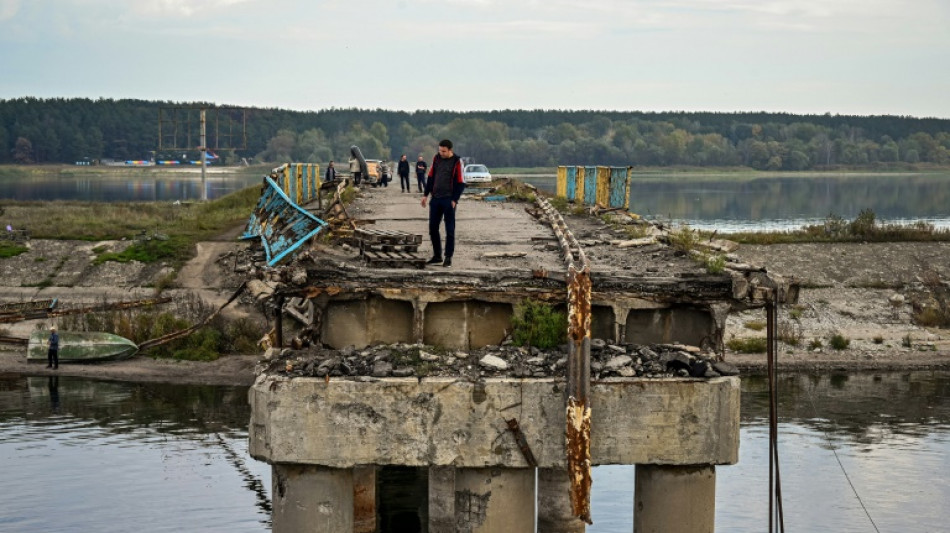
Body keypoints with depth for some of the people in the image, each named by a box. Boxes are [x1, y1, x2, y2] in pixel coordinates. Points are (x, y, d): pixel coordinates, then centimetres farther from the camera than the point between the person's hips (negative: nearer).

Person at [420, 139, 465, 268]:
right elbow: (431, 177, 16)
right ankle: (437, 256, 19)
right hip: (436, 199, 6)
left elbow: (460, 183, -8)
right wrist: (425, 194, 11)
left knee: (449, 229, -1)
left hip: (448, 200, -6)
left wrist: (454, 200, -13)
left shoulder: (457, 162, -7)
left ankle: (448, 258, 4)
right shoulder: (436, 158, 8)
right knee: (432, 227, 8)